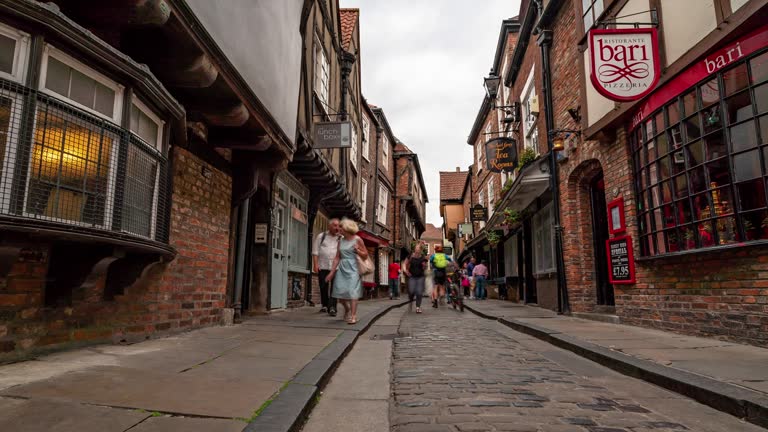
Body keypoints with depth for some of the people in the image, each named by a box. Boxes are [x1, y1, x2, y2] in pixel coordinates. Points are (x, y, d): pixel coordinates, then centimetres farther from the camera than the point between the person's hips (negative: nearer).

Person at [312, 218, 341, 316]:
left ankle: (332, 308, -10)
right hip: (322, 266, 1)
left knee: (334, 288, -9)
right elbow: (315, 251, 6)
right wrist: (315, 264, -4)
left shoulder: (341, 239, 8)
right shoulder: (321, 236, 8)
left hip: (336, 267, -1)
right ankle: (325, 305, 25)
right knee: (323, 287, 8)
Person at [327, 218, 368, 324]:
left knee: (352, 292, -12)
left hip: (353, 269, -5)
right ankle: (347, 309, 29)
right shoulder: (341, 241, 11)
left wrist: (357, 250, -15)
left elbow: (365, 256, 3)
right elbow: (337, 258, 12)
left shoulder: (357, 240, -1)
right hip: (342, 268, 5)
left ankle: (353, 316, -9)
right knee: (340, 292, 2)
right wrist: (332, 272, 8)